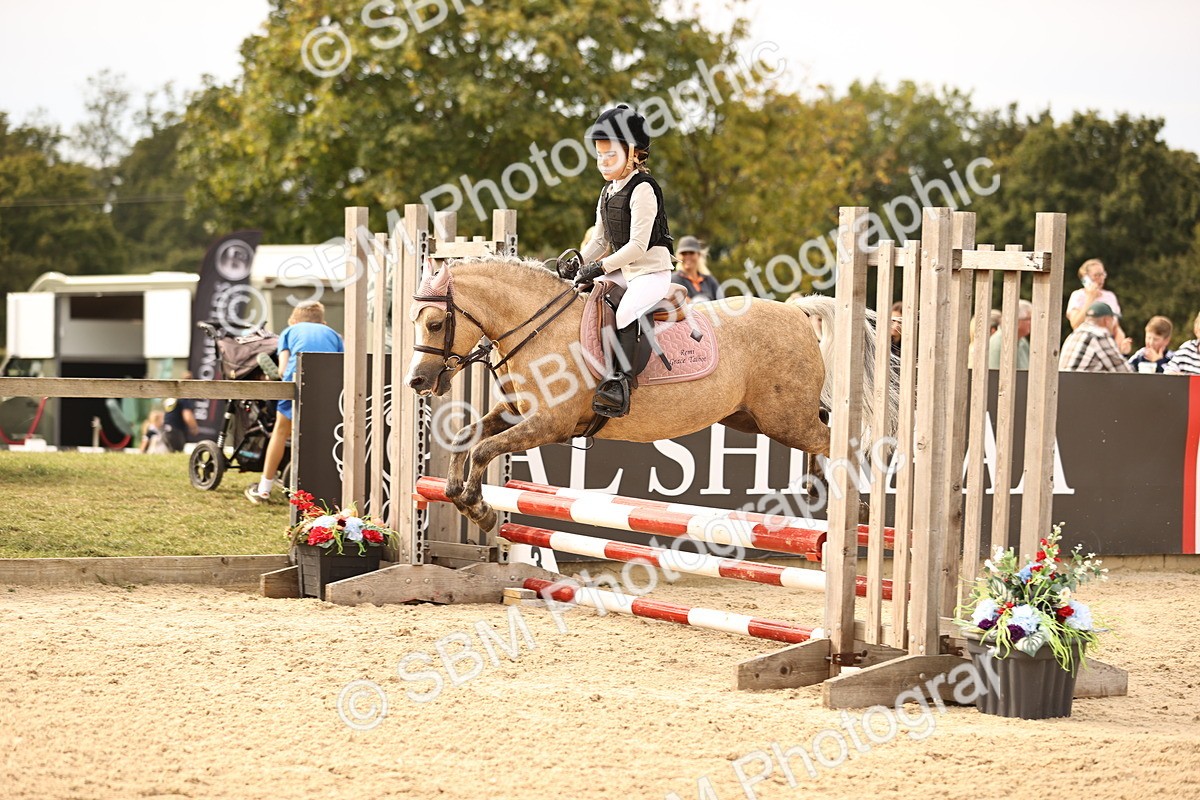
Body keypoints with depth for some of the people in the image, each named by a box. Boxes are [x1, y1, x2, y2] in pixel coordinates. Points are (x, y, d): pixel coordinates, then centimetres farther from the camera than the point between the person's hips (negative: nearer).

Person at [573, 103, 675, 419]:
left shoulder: (642, 190, -14)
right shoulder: (608, 193, 13)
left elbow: (638, 246, -20)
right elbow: (600, 240, 19)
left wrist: (600, 267, -22)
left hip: (651, 272, -10)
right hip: (621, 272, 10)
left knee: (625, 311, -33)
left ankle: (620, 381, -39)